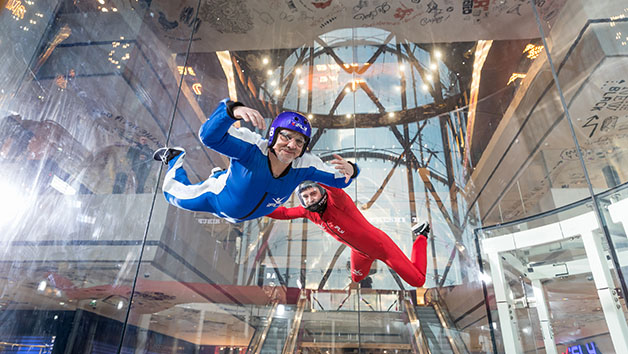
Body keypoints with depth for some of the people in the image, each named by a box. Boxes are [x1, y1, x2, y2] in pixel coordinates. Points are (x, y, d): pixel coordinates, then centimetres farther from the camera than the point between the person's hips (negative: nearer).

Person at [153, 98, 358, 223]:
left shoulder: (303, 165, -30)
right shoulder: (252, 148, -43)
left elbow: (337, 179, -23)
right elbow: (210, 136, -56)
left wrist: (349, 170, -48)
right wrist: (234, 110, -75)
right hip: (217, 198, -4)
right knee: (175, 195, 17)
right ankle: (174, 158, 43)